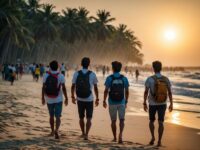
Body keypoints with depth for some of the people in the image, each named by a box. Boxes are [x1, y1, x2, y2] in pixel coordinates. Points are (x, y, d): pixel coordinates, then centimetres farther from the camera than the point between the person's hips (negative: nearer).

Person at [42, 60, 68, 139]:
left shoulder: (46, 76, -4)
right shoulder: (61, 76, -8)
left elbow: (43, 88, -3)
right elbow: (63, 88, -8)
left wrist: (43, 98, 6)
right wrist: (66, 98, 0)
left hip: (49, 99, 2)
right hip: (58, 99, -2)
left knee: (51, 116, 19)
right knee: (57, 117, -1)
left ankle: (52, 131, 28)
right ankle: (56, 130, -23)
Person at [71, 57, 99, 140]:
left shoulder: (76, 74, -4)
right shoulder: (92, 74, -7)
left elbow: (73, 87, 0)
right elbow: (96, 88, -4)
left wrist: (73, 97, 13)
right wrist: (97, 99, 6)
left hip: (80, 99, 2)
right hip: (89, 99, -2)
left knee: (81, 117, 18)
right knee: (89, 118, 3)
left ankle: (83, 133, 30)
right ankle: (86, 134, -12)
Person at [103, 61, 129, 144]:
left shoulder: (109, 78, -7)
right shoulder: (124, 78, -1)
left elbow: (106, 91, -10)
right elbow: (126, 92, 1)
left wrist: (104, 101, 0)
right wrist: (126, 101, 12)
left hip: (112, 103, 0)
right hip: (121, 102, 1)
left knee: (113, 121, 12)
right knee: (121, 120, 6)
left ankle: (115, 138, 20)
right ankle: (120, 134, -18)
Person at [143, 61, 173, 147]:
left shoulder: (150, 79, -13)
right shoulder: (166, 79, -5)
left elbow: (146, 92, -11)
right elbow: (170, 93, -1)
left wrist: (144, 103, -2)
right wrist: (171, 104, 7)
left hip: (152, 104, -1)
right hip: (162, 104, 1)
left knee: (151, 121, 18)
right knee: (160, 122, 4)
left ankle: (153, 137, 3)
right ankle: (159, 141, -1)